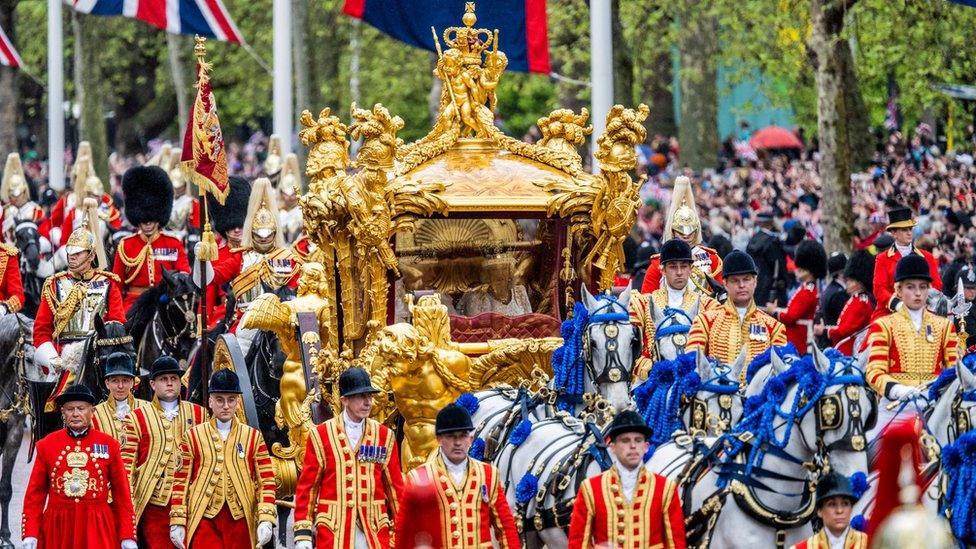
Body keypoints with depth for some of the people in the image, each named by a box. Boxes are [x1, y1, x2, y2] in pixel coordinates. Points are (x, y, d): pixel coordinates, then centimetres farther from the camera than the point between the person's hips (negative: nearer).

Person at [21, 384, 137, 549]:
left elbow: (122, 494, 4)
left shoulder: (109, 445, 3)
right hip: (57, 529, 1)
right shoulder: (47, 445, 4)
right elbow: (35, 494, 6)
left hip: (98, 530, -1)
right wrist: (30, 534, -3)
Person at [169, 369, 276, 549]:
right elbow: (180, 482, 5)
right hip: (204, 521, -1)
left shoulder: (253, 437, 8)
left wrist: (266, 520, -7)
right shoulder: (193, 437, 6)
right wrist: (177, 522, -1)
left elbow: (266, 481, 4)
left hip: (240, 521, 1)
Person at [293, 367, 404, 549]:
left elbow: (395, 486, 9)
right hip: (333, 533, -2)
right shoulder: (321, 435, 1)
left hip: (375, 532, 2)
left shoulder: (385, 436, 7)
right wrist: (303, 533, -3)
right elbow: (307, 485, 2)